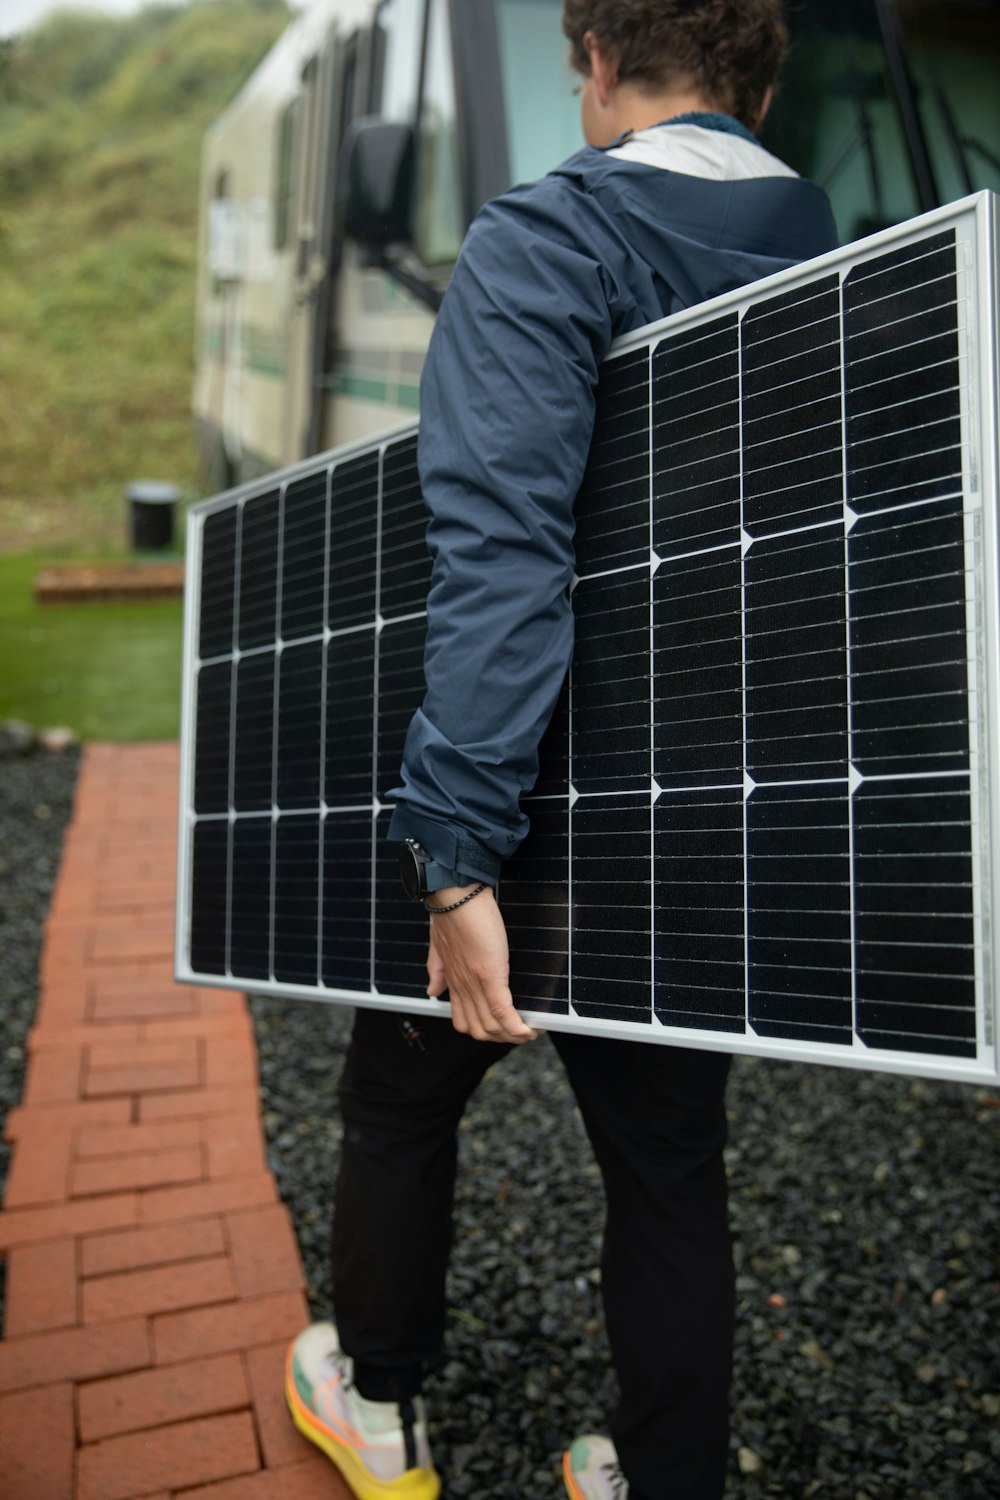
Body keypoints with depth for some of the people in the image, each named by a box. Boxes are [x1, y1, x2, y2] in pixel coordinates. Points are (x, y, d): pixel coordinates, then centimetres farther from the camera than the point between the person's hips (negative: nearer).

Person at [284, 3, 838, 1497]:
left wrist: (459, 861, -27)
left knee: (402, 1103, 20)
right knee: (670, 1153, 19)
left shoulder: (543, 241, -14)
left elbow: (501, 560, -27)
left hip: (528, 805, -4)